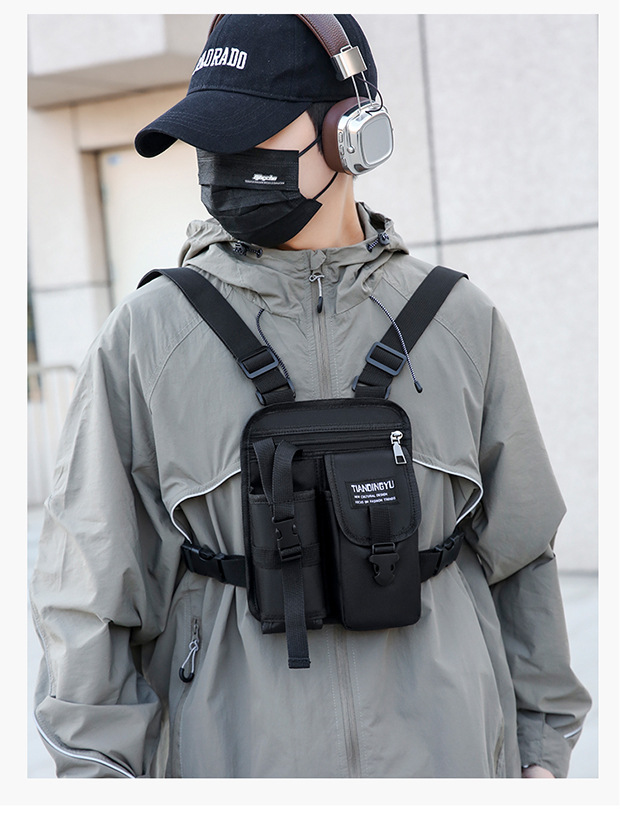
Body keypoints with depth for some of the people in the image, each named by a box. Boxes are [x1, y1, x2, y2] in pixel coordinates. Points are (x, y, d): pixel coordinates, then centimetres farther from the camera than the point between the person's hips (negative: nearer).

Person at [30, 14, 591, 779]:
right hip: (233, 755, -1)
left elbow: (517, 550, 8)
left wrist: (543, 745, 9)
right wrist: (99, 772, -5)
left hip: (447, 748, 2)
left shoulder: (461, 323, 2)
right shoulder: (145, 335, -4)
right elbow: (88, 587, -2)